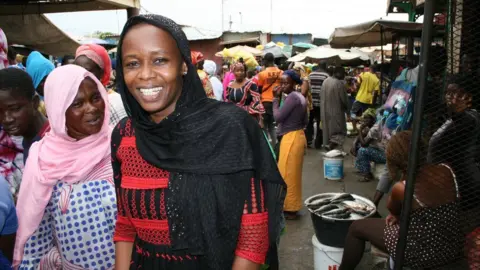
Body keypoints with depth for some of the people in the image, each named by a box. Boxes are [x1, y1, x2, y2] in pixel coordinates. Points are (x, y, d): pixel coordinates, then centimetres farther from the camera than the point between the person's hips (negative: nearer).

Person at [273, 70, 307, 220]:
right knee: (293, 173, 17)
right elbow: (305, 121, 15)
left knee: (287, 174, 0)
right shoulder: (300, 97, 11)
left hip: (290, 138, -10)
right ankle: (292, 206, 28)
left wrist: (276, 98, -12)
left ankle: (290, 209, 10)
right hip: (298, 136, 10)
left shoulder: (292, 97, -18)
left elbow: (277, 117, -19)